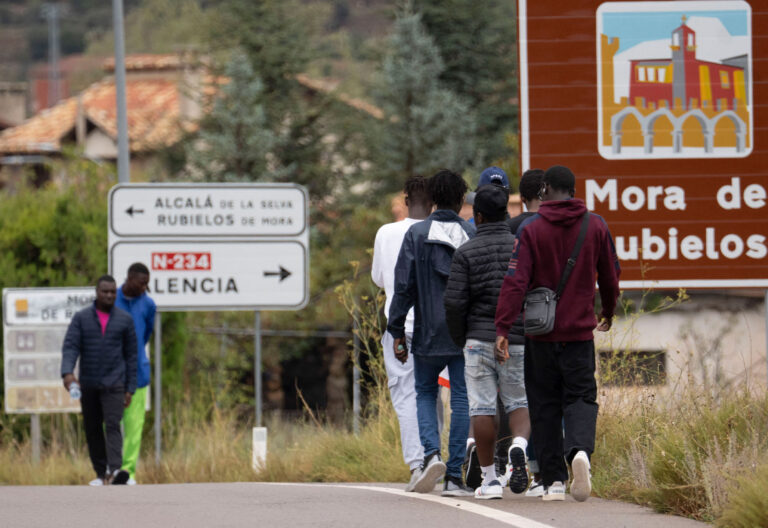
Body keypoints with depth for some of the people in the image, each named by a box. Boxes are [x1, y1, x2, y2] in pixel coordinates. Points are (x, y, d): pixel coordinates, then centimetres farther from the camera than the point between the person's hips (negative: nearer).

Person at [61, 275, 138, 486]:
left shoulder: (125, 320, 2)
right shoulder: (81, 318, 2)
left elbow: (131, 355, 5)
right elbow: (70, 347, -8)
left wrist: (130, 389, 0)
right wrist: (67, 372, -27)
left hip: (114, 383, -2)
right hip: (88, 384, 2)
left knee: (113, 425, -16)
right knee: (92, 429, 6)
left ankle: (115, 470, -29)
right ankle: (101, 473, 16)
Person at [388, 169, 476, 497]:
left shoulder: (416, 234, -3)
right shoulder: (472, 236, 0)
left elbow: (404, 286, -4)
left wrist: (397, 332, 1)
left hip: (428, 334, 0)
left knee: (425, 394, 16)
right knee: (461, 400, 5)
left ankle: (431, 454, -7)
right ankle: (454, 476, 2)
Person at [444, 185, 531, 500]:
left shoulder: (466, 253, -3)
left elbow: (454, 302, -8)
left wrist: (460, 341, 7)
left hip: (479, 340, -1)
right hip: (518, 342, 2)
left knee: (482, 407, 4)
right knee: (518, 402, 11)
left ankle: (489, 479, 4)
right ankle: (519, 445, -20)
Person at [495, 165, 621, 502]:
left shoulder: (531, 229, -5)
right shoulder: (595, 226, 3)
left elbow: (515, 281, -13)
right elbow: (610, 276, 13)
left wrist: (502, 328, -15)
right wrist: (608, 313, 31)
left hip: (540, 333, -1)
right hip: (580, 331, 1)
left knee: (545, 405, 8)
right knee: (581, 397, 4)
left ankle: (553, 480, 6)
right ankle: (580, 450, -27)